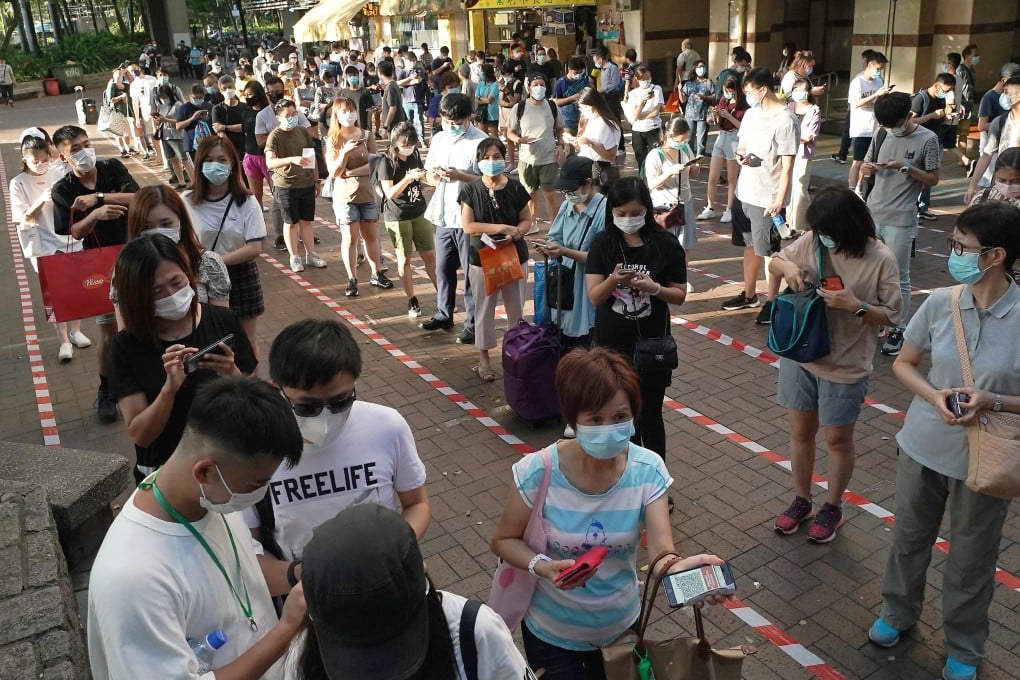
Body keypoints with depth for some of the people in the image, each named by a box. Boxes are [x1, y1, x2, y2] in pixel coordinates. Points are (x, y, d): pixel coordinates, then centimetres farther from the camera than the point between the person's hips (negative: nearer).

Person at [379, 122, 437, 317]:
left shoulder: (415, 155, 2)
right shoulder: (387, 162, -14)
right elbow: (390, 193, -21)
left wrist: (425, 175, 2)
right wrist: (408, 177, -31)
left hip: (419, 213, 4)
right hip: (397, 217, -4)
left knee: (430, 255, 6)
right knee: (404, 259, 5)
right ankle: (412, 301, 17)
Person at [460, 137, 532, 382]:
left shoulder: (516, 188, -2)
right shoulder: (471, 190, -6)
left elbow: (527, 220, 3)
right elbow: (468, 226, -12)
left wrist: (516, 233, -19)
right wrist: (501, 227, -19)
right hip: (482, 259, -1)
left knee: (516, 309, 9)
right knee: (484, 310, 7)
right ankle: (484, 359, 19)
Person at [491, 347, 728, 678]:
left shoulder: (648, 470, -20)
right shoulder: (539, 472, -25)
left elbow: (662, 552, -27)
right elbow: (504, 540, -12)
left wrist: (686, 568, -49)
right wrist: (542, 566, -30)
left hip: (621, 623, 3)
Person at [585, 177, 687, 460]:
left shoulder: (667, 244, -7)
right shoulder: (603, 243, -5)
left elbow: (680, 295, -3)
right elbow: (594, 297, -10)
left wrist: (654, 288, -23)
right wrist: (613, 280, -31)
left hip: (651, 344, -1)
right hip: (611, 344, 2)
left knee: (649, 415, 6)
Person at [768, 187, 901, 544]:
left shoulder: (880, 259, -16)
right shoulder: (811, 241, -8)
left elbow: (891, 315, -9)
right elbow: (774, 262, 8)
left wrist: (855, 306, -27)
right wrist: (786, 266, -15)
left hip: (846, 366, -3)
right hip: (800, 356, 4)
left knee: (838, 439, 13)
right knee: (800, 432, 16)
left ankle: (832, 508, 35)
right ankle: (801, 501, 36)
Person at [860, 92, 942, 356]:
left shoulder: (927, 139, -7)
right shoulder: (882, 134, 6)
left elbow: (933, 179, -3)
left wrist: (906, 166, -18)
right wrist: (867, 168, -8)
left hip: (901, 220, -5)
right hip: (872, 214, 5)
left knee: (898, 277, 2)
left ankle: (899, 329, 12)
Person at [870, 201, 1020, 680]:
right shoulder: (939, 303, -10)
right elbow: (903, 364, 2)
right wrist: (934, 396, -16)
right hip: (924, 446, 3)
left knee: (971, 559, 16)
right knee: (909, 536, 22)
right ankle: (898, 612, 48)